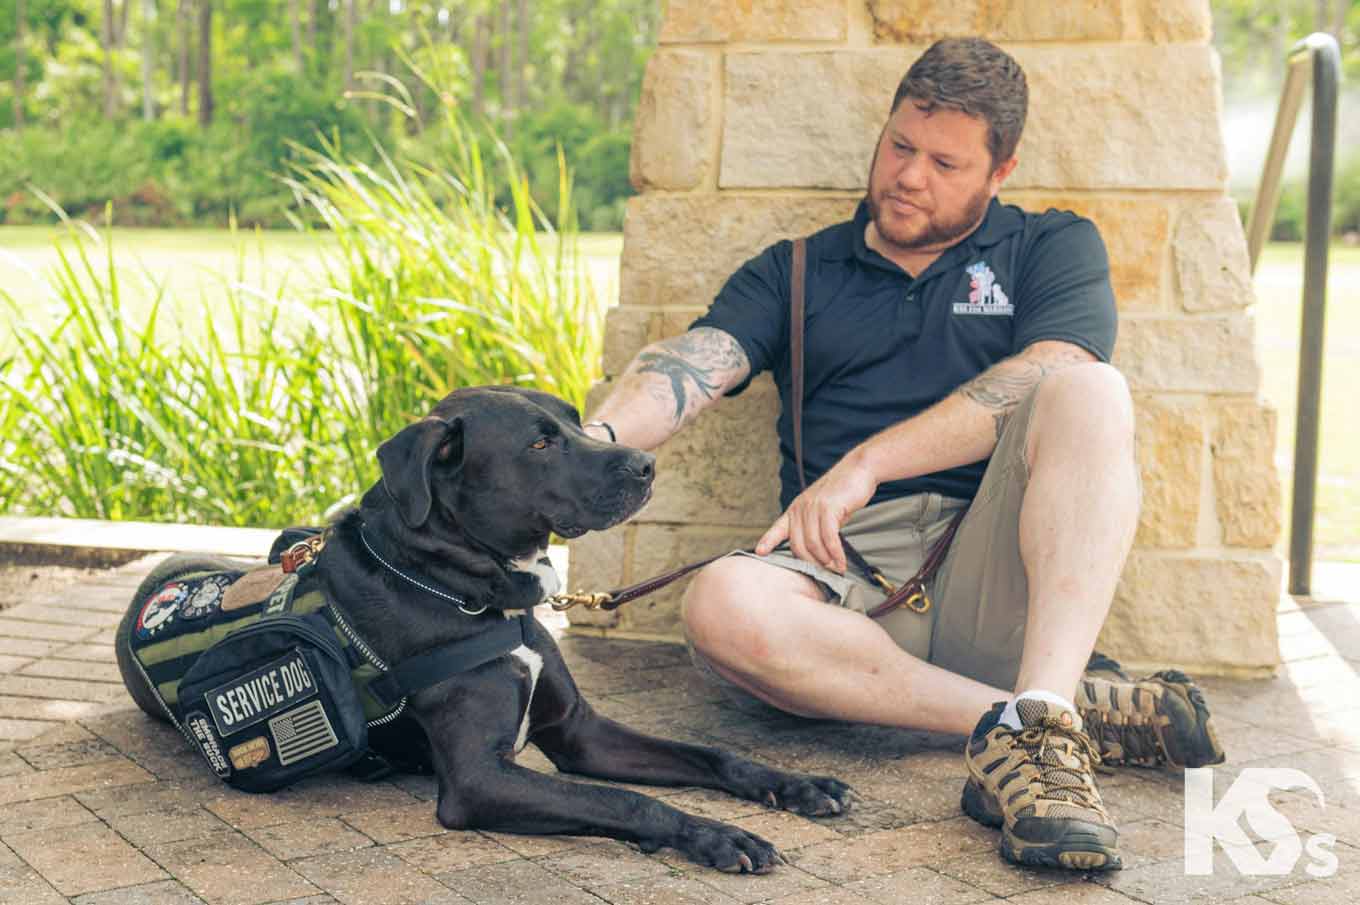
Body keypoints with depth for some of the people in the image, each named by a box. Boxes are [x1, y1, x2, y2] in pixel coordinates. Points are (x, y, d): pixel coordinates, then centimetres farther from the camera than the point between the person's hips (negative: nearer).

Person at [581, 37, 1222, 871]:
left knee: (1090, 391, -26)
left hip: (995, 573, -1)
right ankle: (1086, 707, -28)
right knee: (723, 606, -32)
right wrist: (594, 442, -19)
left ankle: (1037, 725, -37)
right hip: (847, 570, 1)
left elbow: (1048, 376, -7)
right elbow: (692, 364, 3)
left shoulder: (1051, 247, 14)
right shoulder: (796, 272, 20)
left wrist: (866, 464, -13)